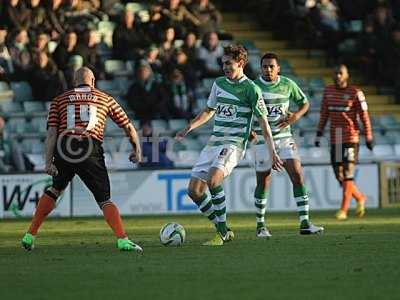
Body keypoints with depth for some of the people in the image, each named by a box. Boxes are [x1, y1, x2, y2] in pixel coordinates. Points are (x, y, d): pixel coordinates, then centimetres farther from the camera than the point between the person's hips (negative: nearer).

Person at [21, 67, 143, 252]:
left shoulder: (60, 100, 19)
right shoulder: (105, 99, 19)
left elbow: (52, 133, 6)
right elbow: (128, 127, 21)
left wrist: (48, 162, 0)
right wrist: (137, 150, 35)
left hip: (63, 150, 2)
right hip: (91, 151, -2)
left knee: (55, 189, 26)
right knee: (104, 200, 3)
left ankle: (30, 236, 26)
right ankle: (122, 240, -16)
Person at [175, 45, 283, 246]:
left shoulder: (250, 89, -5)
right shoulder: (219, 83, 14)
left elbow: (263, 122, -4)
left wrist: (272, 152, -8)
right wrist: (189, 128, 18)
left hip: (234, 144, -7)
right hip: (214, 142, 7)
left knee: (213, 179, -31)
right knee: (194, 190, -3)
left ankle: (222, 232, -20)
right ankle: (224, 231, 9)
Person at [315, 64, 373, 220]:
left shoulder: (355, 93, -6)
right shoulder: (328, 91, 9)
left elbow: (364, 116, -3)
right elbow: (324, 114, 15)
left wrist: (368, 137, -4)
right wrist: (319, 133, 11)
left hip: (351, 139, -5)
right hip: (335, 140, 5)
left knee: (347, 174, -11)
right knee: (339, 176, 6)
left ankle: (343, 209, -8)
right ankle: (360, 198, 28)